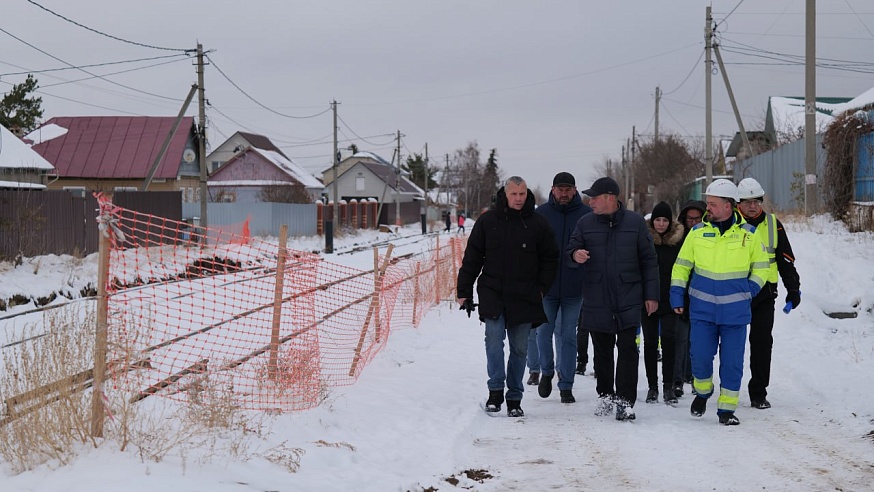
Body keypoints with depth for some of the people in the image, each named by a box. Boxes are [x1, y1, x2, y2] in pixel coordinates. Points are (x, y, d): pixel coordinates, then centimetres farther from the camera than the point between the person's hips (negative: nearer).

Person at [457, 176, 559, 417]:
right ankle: (495, 390, -4)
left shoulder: (538, 224, 3)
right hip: (493, 294, -1)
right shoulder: (488, 221, 2)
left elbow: (550, 259, 11)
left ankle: (514, 398, 15)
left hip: (524, 298, 1)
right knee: (494, 340, -13)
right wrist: (464, 291, 3)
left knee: (519, 348, 6)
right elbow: (471, 259, 5)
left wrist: (541, 288, 2)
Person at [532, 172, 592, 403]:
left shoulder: (587, 215, 0)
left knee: (567, 336, 5)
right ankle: (546, 372, 31)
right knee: (544, 332, 6)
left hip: (574, 287, -1)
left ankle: (566, 385, 12)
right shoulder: (541, 213, 1)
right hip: (545, 286, 1)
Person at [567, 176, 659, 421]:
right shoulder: (585, 223, 6)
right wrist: (576, 254, -18)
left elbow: (648, 260, 5)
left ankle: (625, 401, -4)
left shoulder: (635, 222, 2)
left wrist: (651, 294, 2)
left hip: (629, 299, -2)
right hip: (596, 300, 2)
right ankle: (606, 396, 23)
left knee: (627, 348, -6)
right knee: (602, 350, 10)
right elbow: (570, 249, 7)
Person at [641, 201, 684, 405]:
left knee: (668, 338, -12)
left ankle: (668, 385, -6)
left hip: (669, 299, -1)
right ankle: (652, 386, 14)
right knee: (650, 341, 6)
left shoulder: (678, 239, 2)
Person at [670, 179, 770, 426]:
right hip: (702, 309, 1)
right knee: (700, 357, -1)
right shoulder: (698, 232, 1)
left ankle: (727, 408, 15)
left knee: (732, 362, 3)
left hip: (735, 311, 0)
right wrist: (676, 295, 3)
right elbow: (681, 265, 9)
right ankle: (702, 392, 28)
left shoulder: (748, 234, 0)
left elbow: (760, 266, 13)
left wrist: (749, 291, 2)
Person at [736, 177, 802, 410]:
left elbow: (786, 259, 11)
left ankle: (759, 393, 8)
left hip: (764, 293, 1)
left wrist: (793, 289, 8)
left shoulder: (773, 225, 6)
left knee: (762, 342, 0)